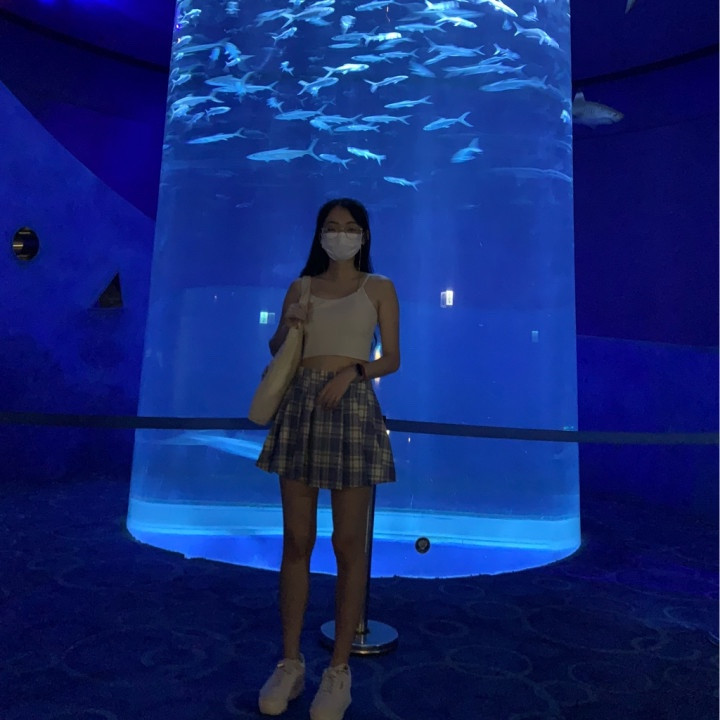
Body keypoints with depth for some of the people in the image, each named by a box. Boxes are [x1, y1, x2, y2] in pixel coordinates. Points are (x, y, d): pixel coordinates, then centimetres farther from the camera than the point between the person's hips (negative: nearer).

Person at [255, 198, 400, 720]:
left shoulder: (379, 288, 7)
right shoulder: (302, 286, 14)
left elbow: (393, 358, 2)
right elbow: (276, 349, 15)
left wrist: (352, 372, -16)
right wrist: (287, 326, -5)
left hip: (352, 408, -3)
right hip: (300, 408, 3)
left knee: (348, 545, 3)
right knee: (296, 540, 8)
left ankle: (339, 671, 19)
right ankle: (291, 663, 24)